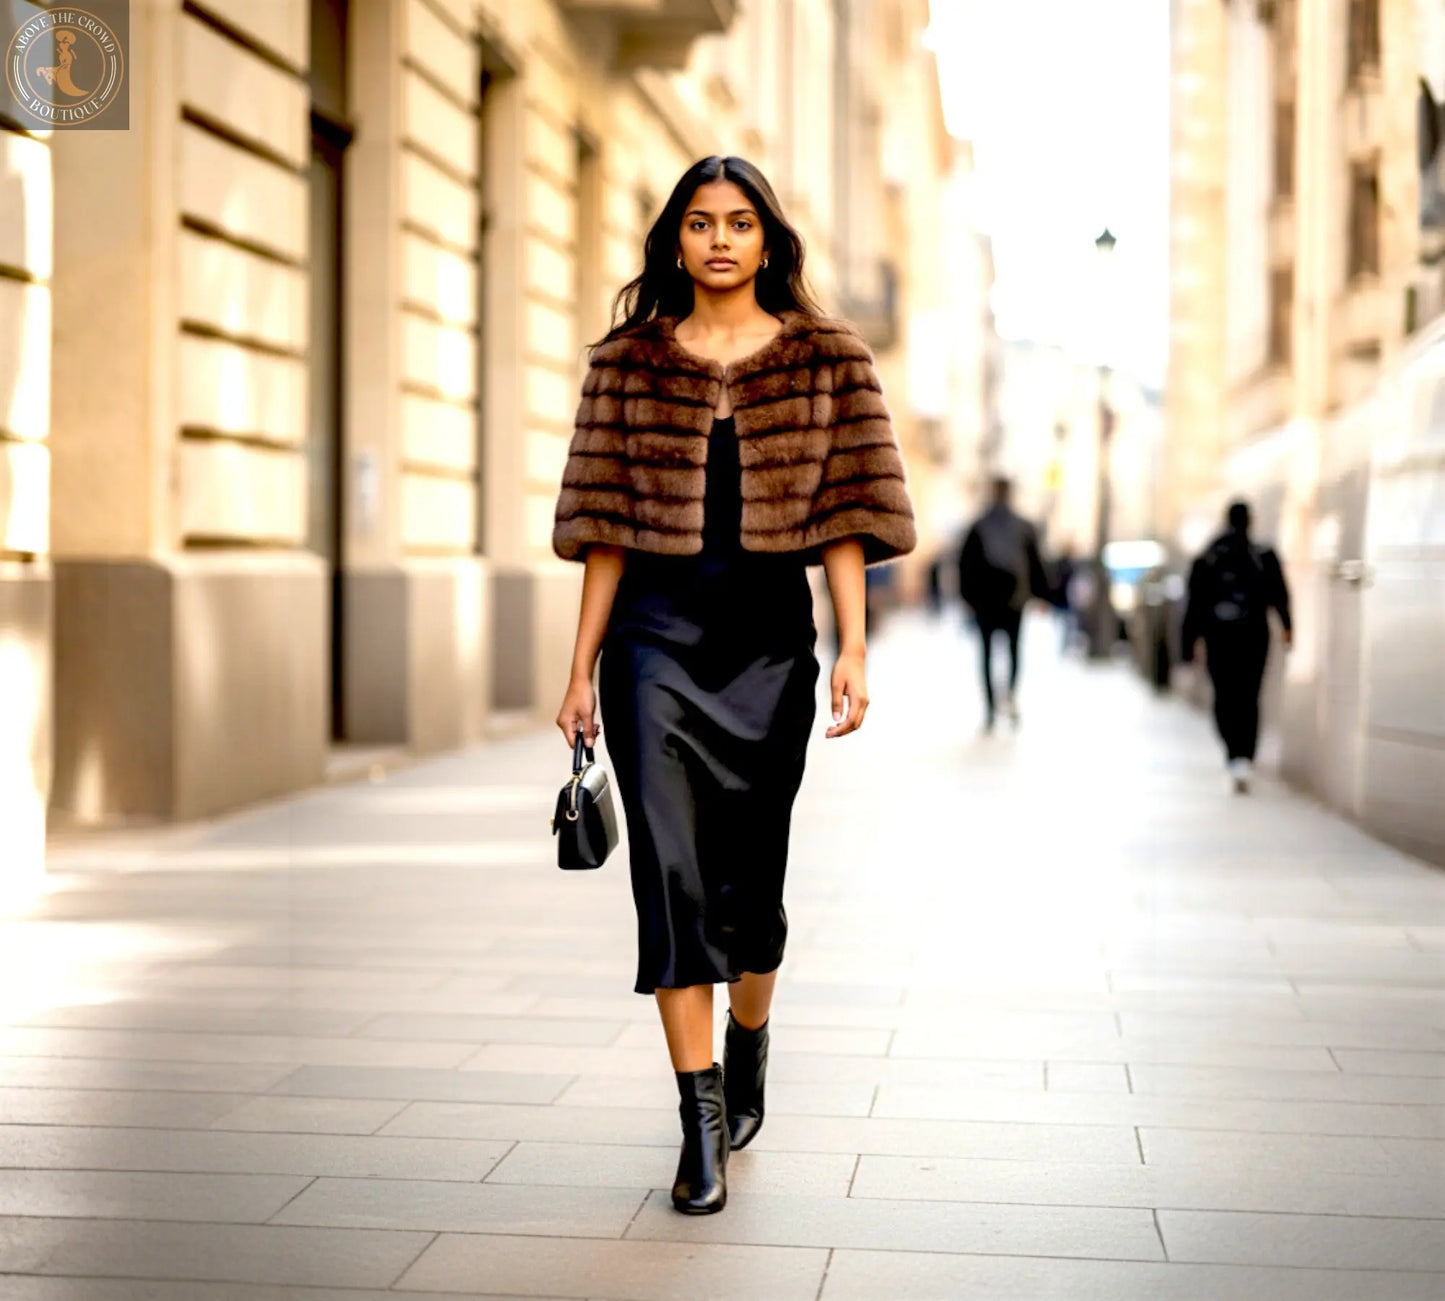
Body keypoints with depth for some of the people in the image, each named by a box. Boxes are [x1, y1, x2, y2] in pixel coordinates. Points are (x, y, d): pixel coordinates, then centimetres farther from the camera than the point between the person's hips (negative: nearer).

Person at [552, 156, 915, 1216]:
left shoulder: (823, 358, 5)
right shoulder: (631, 361, 6)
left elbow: (845, 513, 0)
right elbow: (606, 527, 5)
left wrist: (854, 650, -9)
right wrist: (582, 670, 3)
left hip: (771, 629, 0)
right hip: (657, 626, 0)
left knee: (749, 871, 9)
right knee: (670, 867, -8)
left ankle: (750, 1048, 37)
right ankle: (704, 1118, -4)